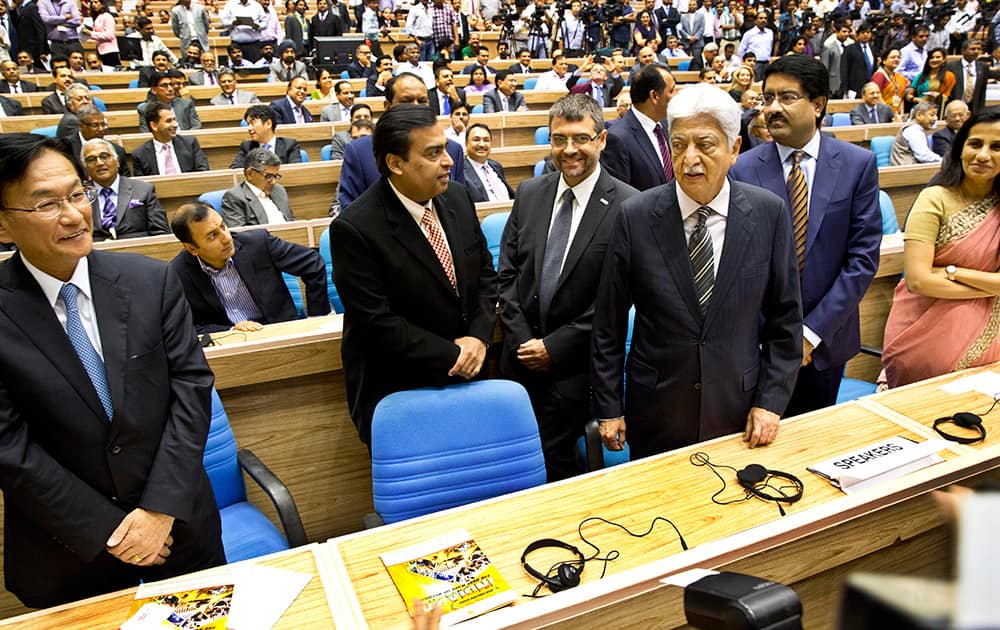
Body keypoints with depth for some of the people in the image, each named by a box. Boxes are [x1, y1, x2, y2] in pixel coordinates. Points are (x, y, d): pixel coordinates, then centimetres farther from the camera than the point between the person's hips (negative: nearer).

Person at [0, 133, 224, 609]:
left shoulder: (151, 281, -9)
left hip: (178, 522, 2)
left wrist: (162, 509, -13)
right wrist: (106, 531, -11)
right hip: (66, 550, -1)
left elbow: (191, 384, -9)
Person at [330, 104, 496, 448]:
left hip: (464, 378, 6)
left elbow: (485, 272, 7)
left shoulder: (457, 198, -2)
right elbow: (377, 323, -22)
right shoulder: (354, 228, -21)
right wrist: (453, 355, -17)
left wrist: (479, 336, -8)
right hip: (396, 394, -5)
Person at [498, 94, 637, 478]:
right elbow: (507, 273, 7)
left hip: (576, 365, -4)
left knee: (553, 460, -2)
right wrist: (522, 340, -4)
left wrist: (555, 346, -11)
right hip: (522, 357, 4)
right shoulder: (529, 194, 5)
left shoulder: (627, 205, -11)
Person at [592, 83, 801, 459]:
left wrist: (771, 401, -2)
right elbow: (608, 323, -5)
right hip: (655, 410, -1)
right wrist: (608, 408, -3)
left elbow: (785, 318, 1)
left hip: (738, 410, 1)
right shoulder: (636, 216, -11)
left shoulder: (769, 214, -7)